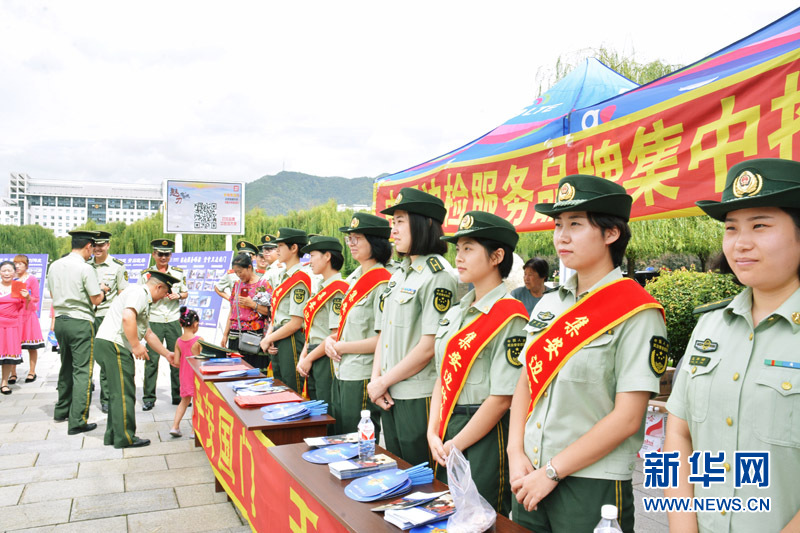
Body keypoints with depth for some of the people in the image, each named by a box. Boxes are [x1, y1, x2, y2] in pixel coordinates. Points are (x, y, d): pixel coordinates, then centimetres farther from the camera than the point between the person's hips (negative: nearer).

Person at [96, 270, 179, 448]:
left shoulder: (144, 300, 25)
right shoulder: (138, 292, -8)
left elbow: (148, 334, 32)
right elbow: (127, 317, -26)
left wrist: (167, 354, 35)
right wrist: (136, 346, -20)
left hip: (110, 345, 11)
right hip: (112, 344, -11)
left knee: (118, 392, 16)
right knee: (124, 393, -5)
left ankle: (113, 436, 23)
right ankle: (125, 437, 1)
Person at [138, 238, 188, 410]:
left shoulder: (178, 273, 8)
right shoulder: (145, 274, 3)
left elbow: (185, 293, 16)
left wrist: (178, 295, -5)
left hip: (173, 321, 2)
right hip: (154, 321, -2)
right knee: (151, 360, -2)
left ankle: (178, 396, 16)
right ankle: (148, 398, 8)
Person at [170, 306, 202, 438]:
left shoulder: (179, 341, -1)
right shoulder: (199, 340, -16)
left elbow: (176, 362, -2)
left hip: (184, 376, 5)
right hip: (197, 375, -5)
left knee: (184, 401, 20)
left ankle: (175, 426, 16)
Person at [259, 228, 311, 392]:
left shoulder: (299, 279, -15)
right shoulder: (283, 277, 14)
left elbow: (296, 323, -19)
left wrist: (268, 339, -10)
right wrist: (269, 336, 0)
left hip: (291, 342, -10)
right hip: (278, 343, 10)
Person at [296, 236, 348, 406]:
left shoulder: (338, 289, -16)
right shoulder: (321, 288, 14)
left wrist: (309, 359, -12)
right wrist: (303, 356, 5)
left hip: (327, 360, -9)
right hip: (313, 364, 9)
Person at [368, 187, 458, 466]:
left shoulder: (438, 275, -15)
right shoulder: (400, 273, 11)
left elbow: (429, 347, -19)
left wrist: (383, 382, -11)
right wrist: (376, 378, -1)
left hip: (420, 398, -8)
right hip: (390, 396, 8)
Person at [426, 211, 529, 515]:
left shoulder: (510, 317, -16)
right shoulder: (455, 313, 9)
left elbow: (502, 398, -18)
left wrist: (455, 445, -12)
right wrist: (433, 433, 1)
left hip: (485, 437, -8)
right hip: (446, 433, 8)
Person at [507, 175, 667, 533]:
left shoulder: (636, 313, -12)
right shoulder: (549, 304, 7)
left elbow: (627, 418, -16)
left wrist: (552, 472, -14)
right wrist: (516, 453, -3)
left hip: (592, 487, -6)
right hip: (529, 477, 6)